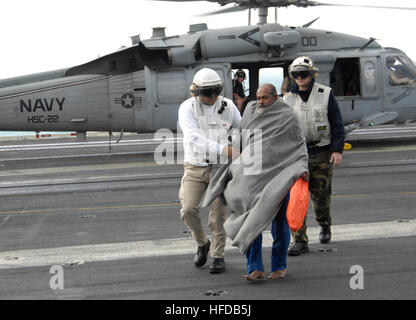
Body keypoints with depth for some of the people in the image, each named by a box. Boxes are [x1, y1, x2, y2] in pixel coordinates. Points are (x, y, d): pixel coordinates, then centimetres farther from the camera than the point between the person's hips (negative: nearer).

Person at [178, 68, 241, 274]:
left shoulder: (228, 106, -3)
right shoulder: (187, 108, -13)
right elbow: (195, 139, -27)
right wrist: (223, 150, -37)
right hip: (195, 167, -1)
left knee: (218, 214, 0)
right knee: (188, 209, -15)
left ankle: (218, 257, 13)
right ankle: (202, 244, 11)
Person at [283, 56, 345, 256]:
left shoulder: (326, 94, -1)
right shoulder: (288, 99, 6)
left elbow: (337, 124, 1)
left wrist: (337, 150, -6)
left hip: (322, 153, -1)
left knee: (320, 194, 8)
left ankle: (324, 226, 37)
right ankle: (299, 240, -6)